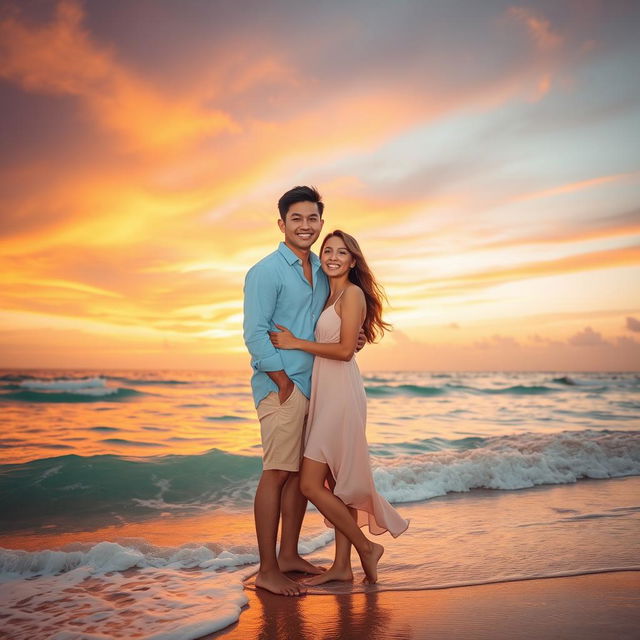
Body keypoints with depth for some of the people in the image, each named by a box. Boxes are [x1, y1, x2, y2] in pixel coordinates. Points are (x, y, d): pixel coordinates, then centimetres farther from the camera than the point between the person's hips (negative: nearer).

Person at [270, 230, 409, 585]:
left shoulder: (352, 293, -8)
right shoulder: (329, 296, 19)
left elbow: (345, 350, -16)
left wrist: (296, 342, -13)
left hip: (341, 394, -9)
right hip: (326, 393, 9)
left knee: (310, 484, -9)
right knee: (335, 484, 12)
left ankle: (366, 547, 6)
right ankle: (342, 565, 20)